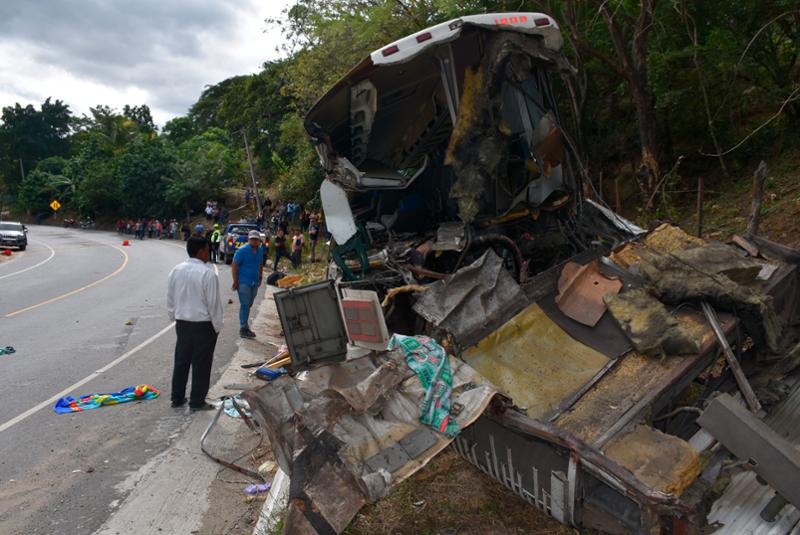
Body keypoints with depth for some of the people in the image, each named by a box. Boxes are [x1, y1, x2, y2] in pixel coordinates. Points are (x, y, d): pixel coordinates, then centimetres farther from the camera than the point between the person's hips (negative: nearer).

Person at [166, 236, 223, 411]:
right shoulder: (207, 274, -19)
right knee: (201, 364, 5)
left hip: (182, 323, 6)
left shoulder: (176, 270, 1)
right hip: (203, 325, -6)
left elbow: (170, 298, 10)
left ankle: (177, 398, 27)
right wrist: (217, 326, -4)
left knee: (181, 361, 17)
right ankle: (197, 402, 13)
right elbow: (214, 303, -15)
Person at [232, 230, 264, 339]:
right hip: (243, 282, -6)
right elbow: (234, 266, -11)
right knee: (245, 305, -7)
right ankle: (243, 329, -1)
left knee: (249, 305, 13)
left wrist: (260, 278, 18)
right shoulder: (242, 251, -10)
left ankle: (245, 326, 23)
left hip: (255, 283, 6)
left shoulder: (260, 250, 8)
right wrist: (235, 282, -13)